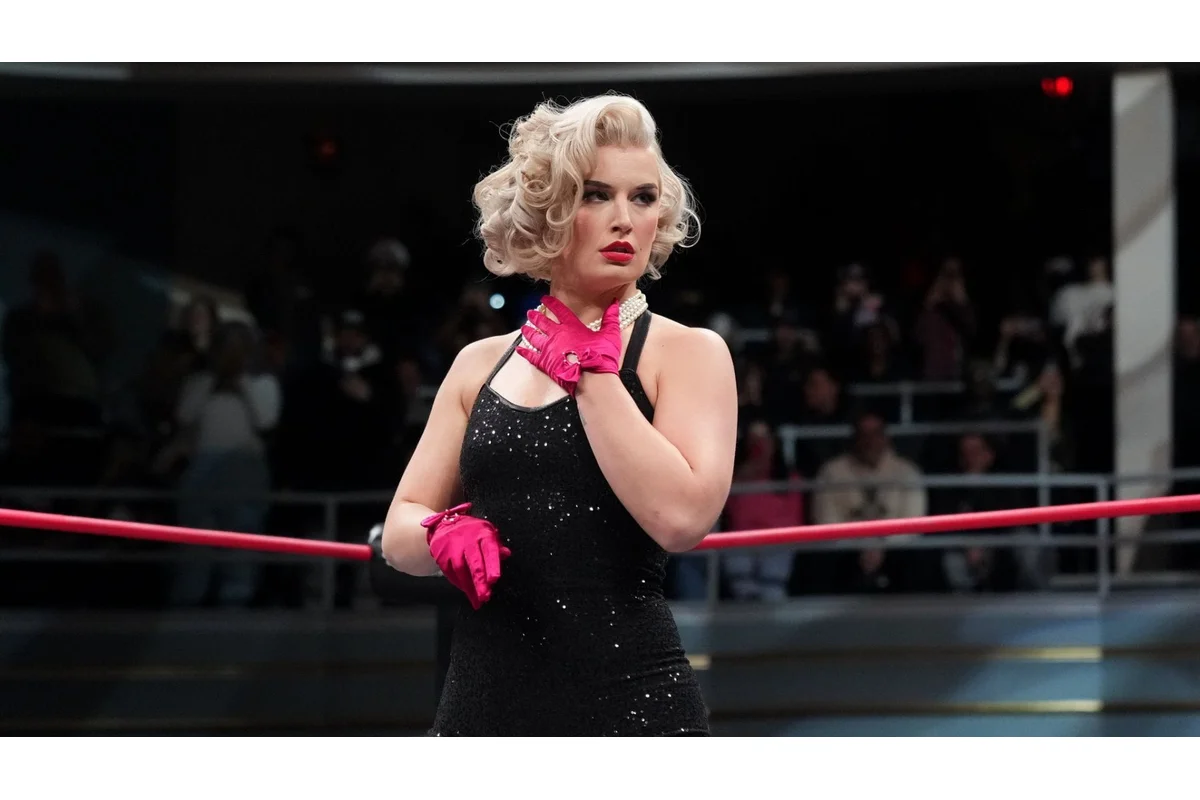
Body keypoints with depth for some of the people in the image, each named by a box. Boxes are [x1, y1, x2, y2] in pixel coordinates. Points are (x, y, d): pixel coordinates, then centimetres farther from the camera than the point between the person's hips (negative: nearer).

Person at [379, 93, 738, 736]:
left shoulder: (687, 352, -2)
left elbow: (682, 515, -18)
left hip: (632, 705, -4)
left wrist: (589, 369, -13)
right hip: (482, 702, 4)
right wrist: (444, 537, -10)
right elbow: (400, 529, 12)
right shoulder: (480, 365, 10)